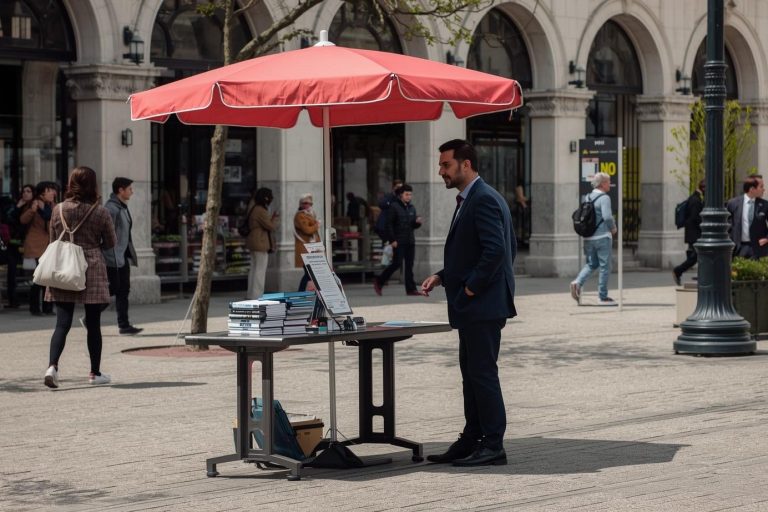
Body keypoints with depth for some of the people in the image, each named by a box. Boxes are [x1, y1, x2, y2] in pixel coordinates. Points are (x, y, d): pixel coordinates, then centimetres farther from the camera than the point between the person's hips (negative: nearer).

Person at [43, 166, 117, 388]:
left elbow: (53, 240, 9)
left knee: (62, 323, 1)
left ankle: (52, 365, -19)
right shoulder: (100, 212, -6)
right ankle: (95, 372, 17)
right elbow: (111, 242, 4)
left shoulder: (59, 210, 0)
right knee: (93, 324, 9)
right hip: (92, 270, -2)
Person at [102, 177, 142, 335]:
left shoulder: (122, 207, 16)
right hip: (113, 257, -10)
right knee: (115, 288, -7)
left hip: (123, 256, 10)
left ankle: (124, 325, 10)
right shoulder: (111, 208, -15)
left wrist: (130, 254, 19)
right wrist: (111, 255, -23)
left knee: (123, 290, 8)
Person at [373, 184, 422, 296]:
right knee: (397, 263, -8)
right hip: (398, 241, -7)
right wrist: (392, 240, -15)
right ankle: (379, 282, 7)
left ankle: (411, 289, 5)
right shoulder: (394, 207, -5)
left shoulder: (411, 208, 15)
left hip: (410, 241, 7)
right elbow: (389, 224, -10)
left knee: (409, 265, 4)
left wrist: (417, 222, -2)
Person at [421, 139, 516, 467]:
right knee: (471, 373, 14)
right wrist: (442, 277, 12)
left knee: (482, 372, -7)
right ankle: (472, 440, 20)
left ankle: (493, 445, -3)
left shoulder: (484, 199, -15)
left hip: (483, 304, -11)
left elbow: (495, 250, -24)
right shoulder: (469, 199, 17)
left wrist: (470, 288, -18)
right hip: (472, 307, 11)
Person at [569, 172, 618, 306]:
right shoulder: (604, 198, -12)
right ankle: (603, 297, 5)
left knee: (591, 264, 18)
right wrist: (613, 228, -6)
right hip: (603, 236, -7)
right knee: (605, 266, 2)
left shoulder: (587, 197, 10)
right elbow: (607, 216, -23)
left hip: (588, 238, 7)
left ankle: (578, 282, -6)